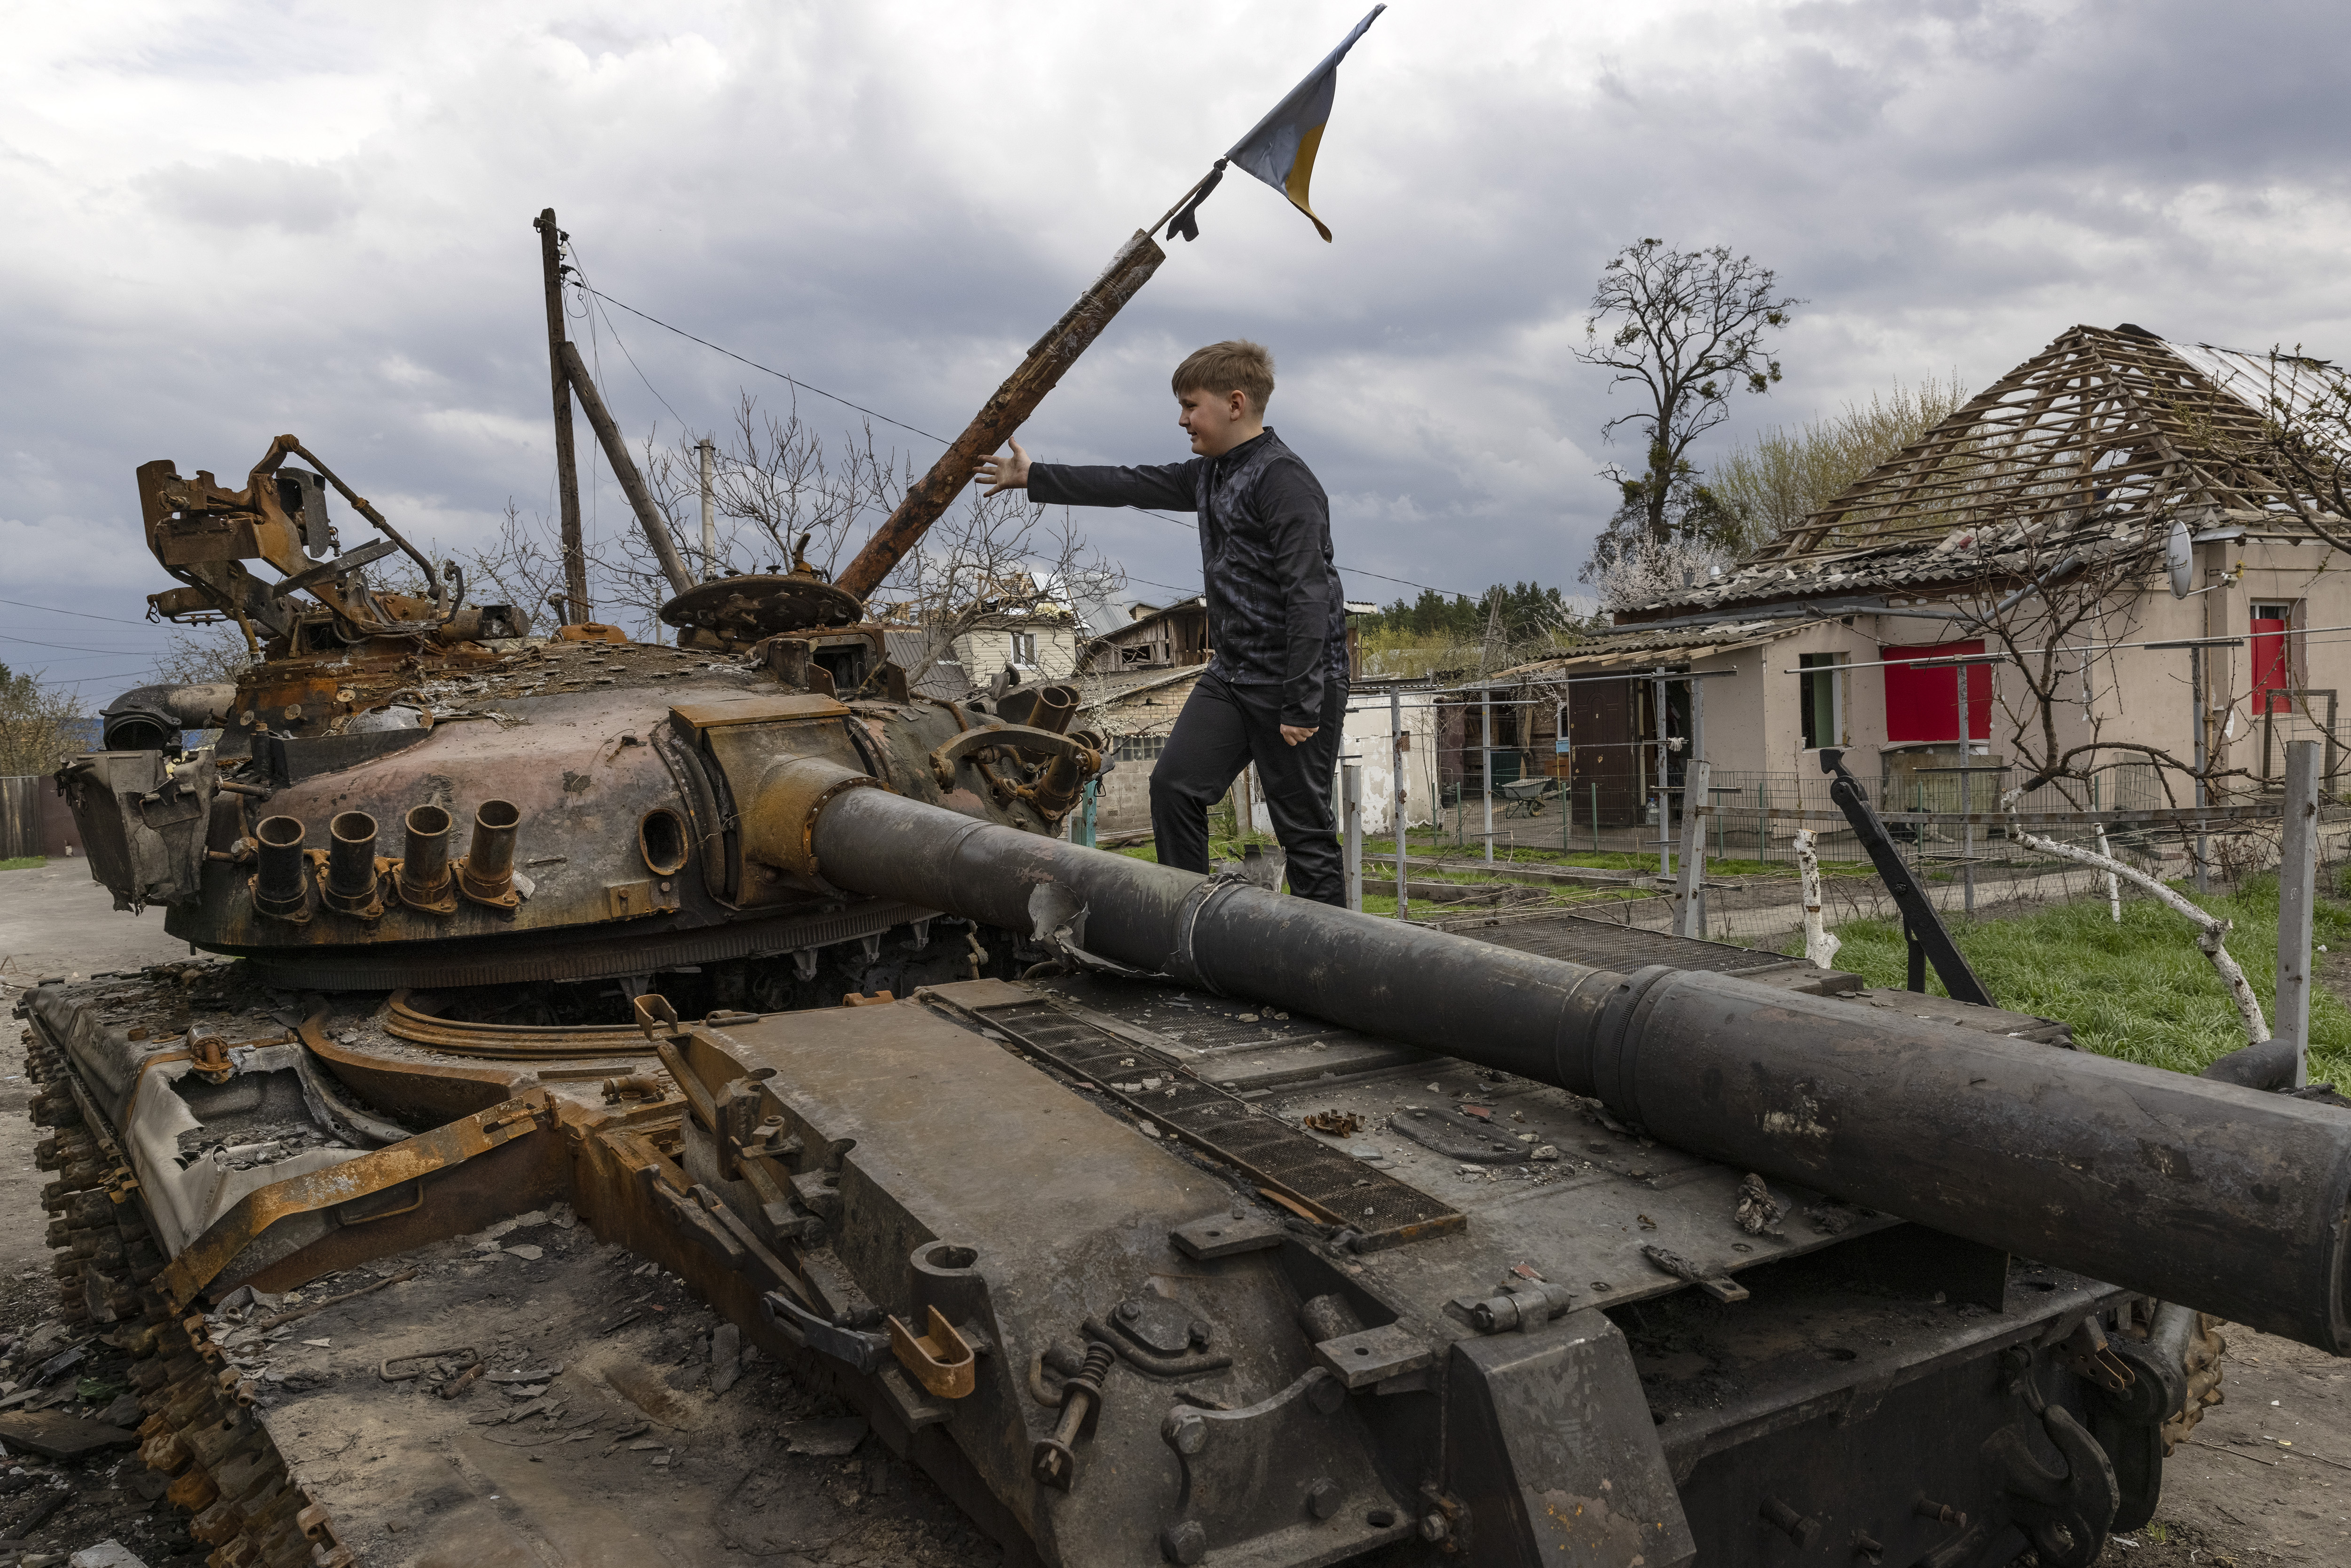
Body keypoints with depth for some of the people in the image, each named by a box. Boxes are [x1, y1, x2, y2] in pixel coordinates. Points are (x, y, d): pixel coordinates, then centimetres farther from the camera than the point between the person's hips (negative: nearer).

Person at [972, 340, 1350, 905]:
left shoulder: (1284, 480, -16)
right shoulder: (1210, 474, 13)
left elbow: (1308, 594, -22)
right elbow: (1128, 485, 22)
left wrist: (1301, 705, -24)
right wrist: (1033, 478, 25)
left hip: (1298, 680, -9)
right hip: (1231, 674, 9)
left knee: (1304, 826, -4)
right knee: (1175, 783, 1)